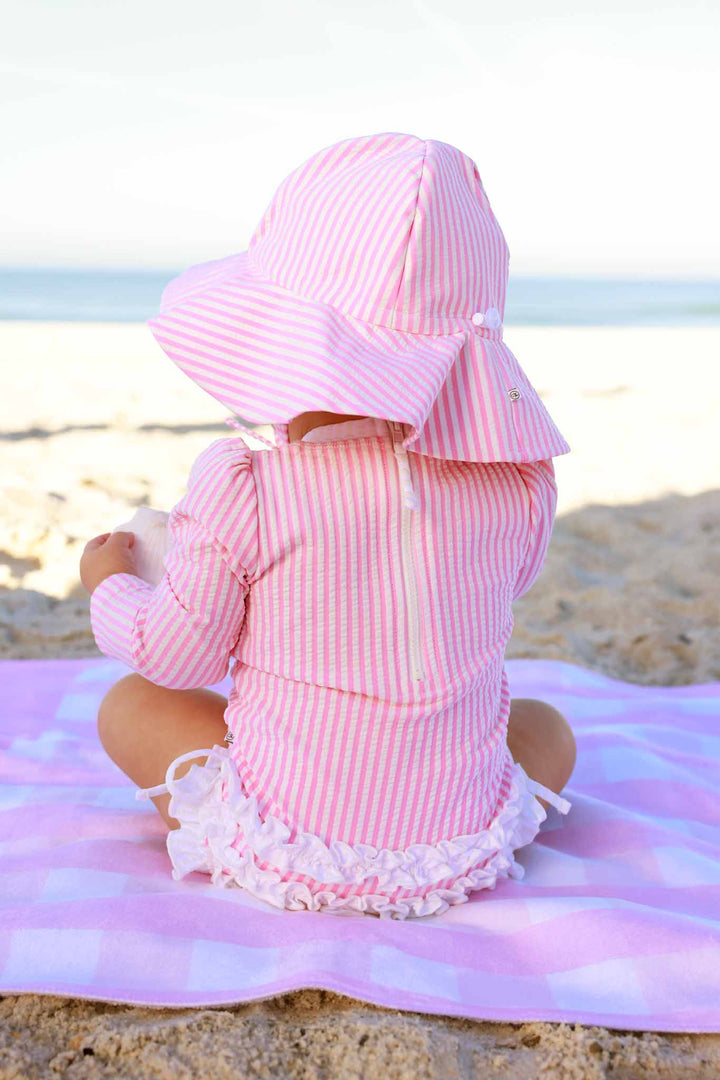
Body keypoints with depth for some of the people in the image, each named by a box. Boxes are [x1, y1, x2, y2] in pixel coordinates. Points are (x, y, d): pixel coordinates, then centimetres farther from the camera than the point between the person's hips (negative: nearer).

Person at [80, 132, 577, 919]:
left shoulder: (241, 488, -20)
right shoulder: (517, 483, -10)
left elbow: (175, 659, -6)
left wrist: (111, 582, 15)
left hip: (280, 855, -2)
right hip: (459, 856, 3)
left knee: (130, 704, 19)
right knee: (545, 728, 32)